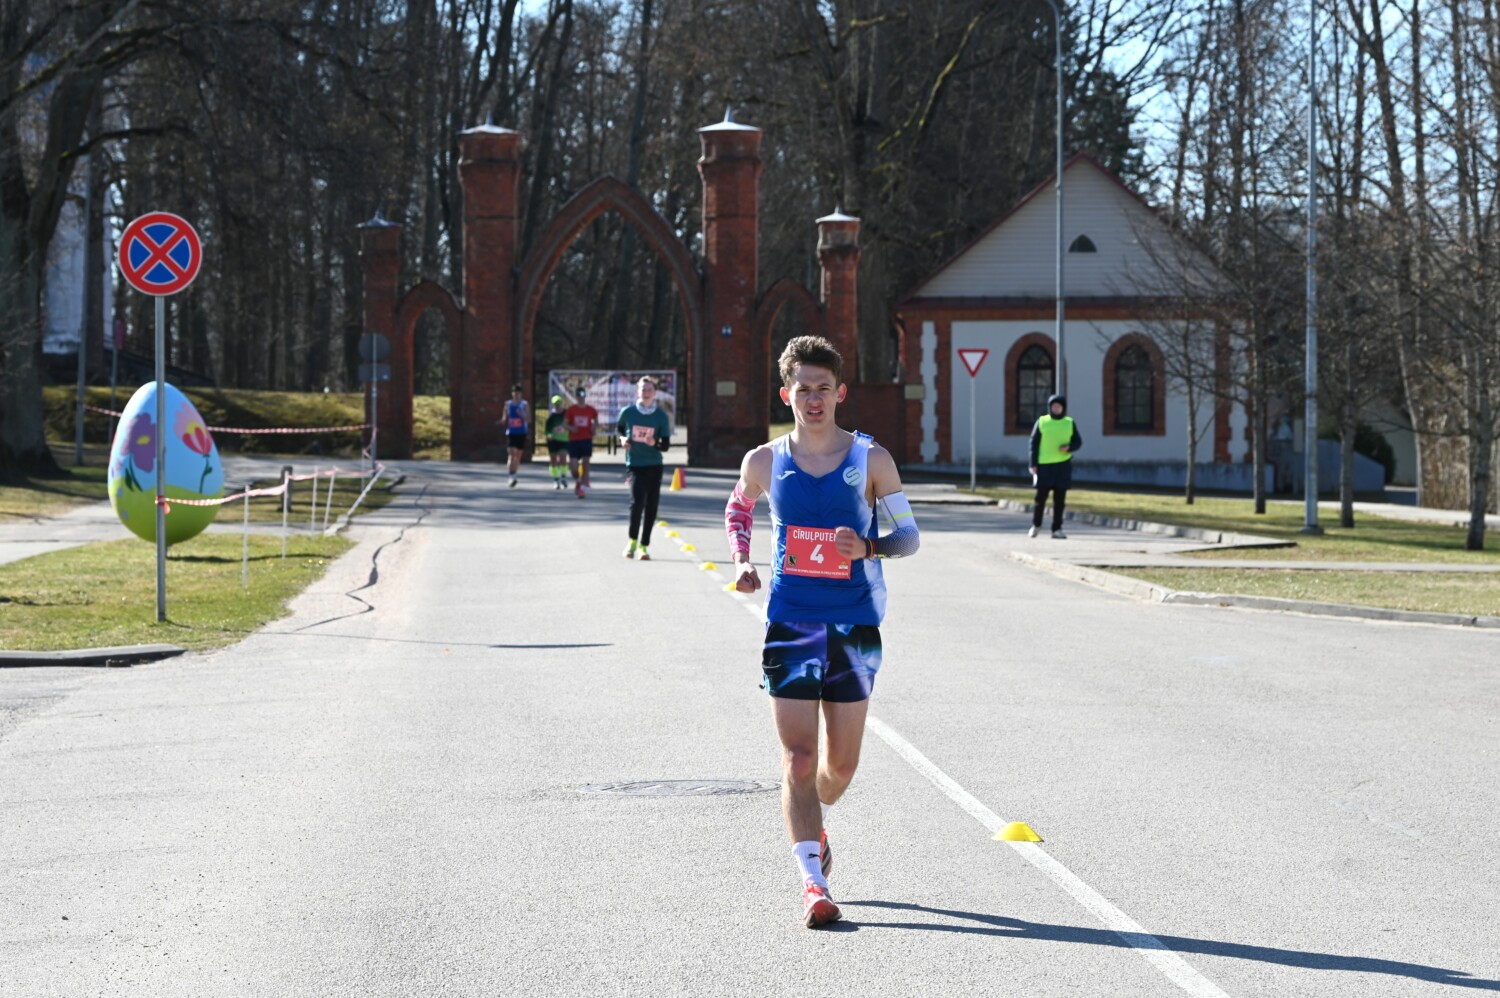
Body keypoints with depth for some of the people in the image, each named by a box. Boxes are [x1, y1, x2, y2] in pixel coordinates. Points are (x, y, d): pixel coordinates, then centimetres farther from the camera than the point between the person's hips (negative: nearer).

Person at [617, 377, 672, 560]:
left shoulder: (661, 416, -3)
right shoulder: (627, 412, -3)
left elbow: (666, 445, -2)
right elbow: (619, 428, 19)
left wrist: (655, 443, -22)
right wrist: (623, 439, -1)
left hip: (654, 465, 2)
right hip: (635, 464, -2)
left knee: (651, 506, 2)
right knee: (637, 501, -16)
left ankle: (644, 545, 14)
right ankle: (633, 540, 5)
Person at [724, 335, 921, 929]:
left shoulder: (870, 460, -1)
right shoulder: (765, 462, 2)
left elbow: (909, 534, 3)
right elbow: (738, 508, 22)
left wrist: (868, 547, -18)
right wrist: (741, 562, 5)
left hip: (856, 626, 0)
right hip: (790, 625, 0)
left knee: (841, 764, 9)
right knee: (798, 760, -10)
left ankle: (814, 823, 42)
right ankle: (813, 883, -10)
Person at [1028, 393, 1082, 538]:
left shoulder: (1069, 423, 7)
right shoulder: (1042, 421, 2)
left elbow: (1078, 442, 11)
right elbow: (1034, 443, 1)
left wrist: (1069, 447, -12)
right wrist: (1033, 464, -5)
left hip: (1063, 465, 1)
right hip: (1044, 465, -1)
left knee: (1059, 499, 1)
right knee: (1040, 497, 0)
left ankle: (1057, 529, 6)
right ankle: (1035, 525, 19)